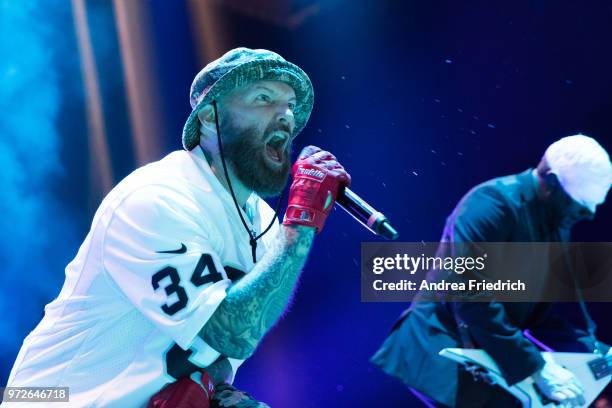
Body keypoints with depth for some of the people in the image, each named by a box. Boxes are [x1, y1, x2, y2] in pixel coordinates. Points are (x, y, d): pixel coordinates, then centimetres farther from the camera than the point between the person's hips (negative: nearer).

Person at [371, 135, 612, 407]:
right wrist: (536, 367, -26)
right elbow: (472, 300, -27)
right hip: (446, 349, -8)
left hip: (495, 355, 8)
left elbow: (541, 306, 13)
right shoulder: (494, 203, -19)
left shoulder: (557, 220, 7)